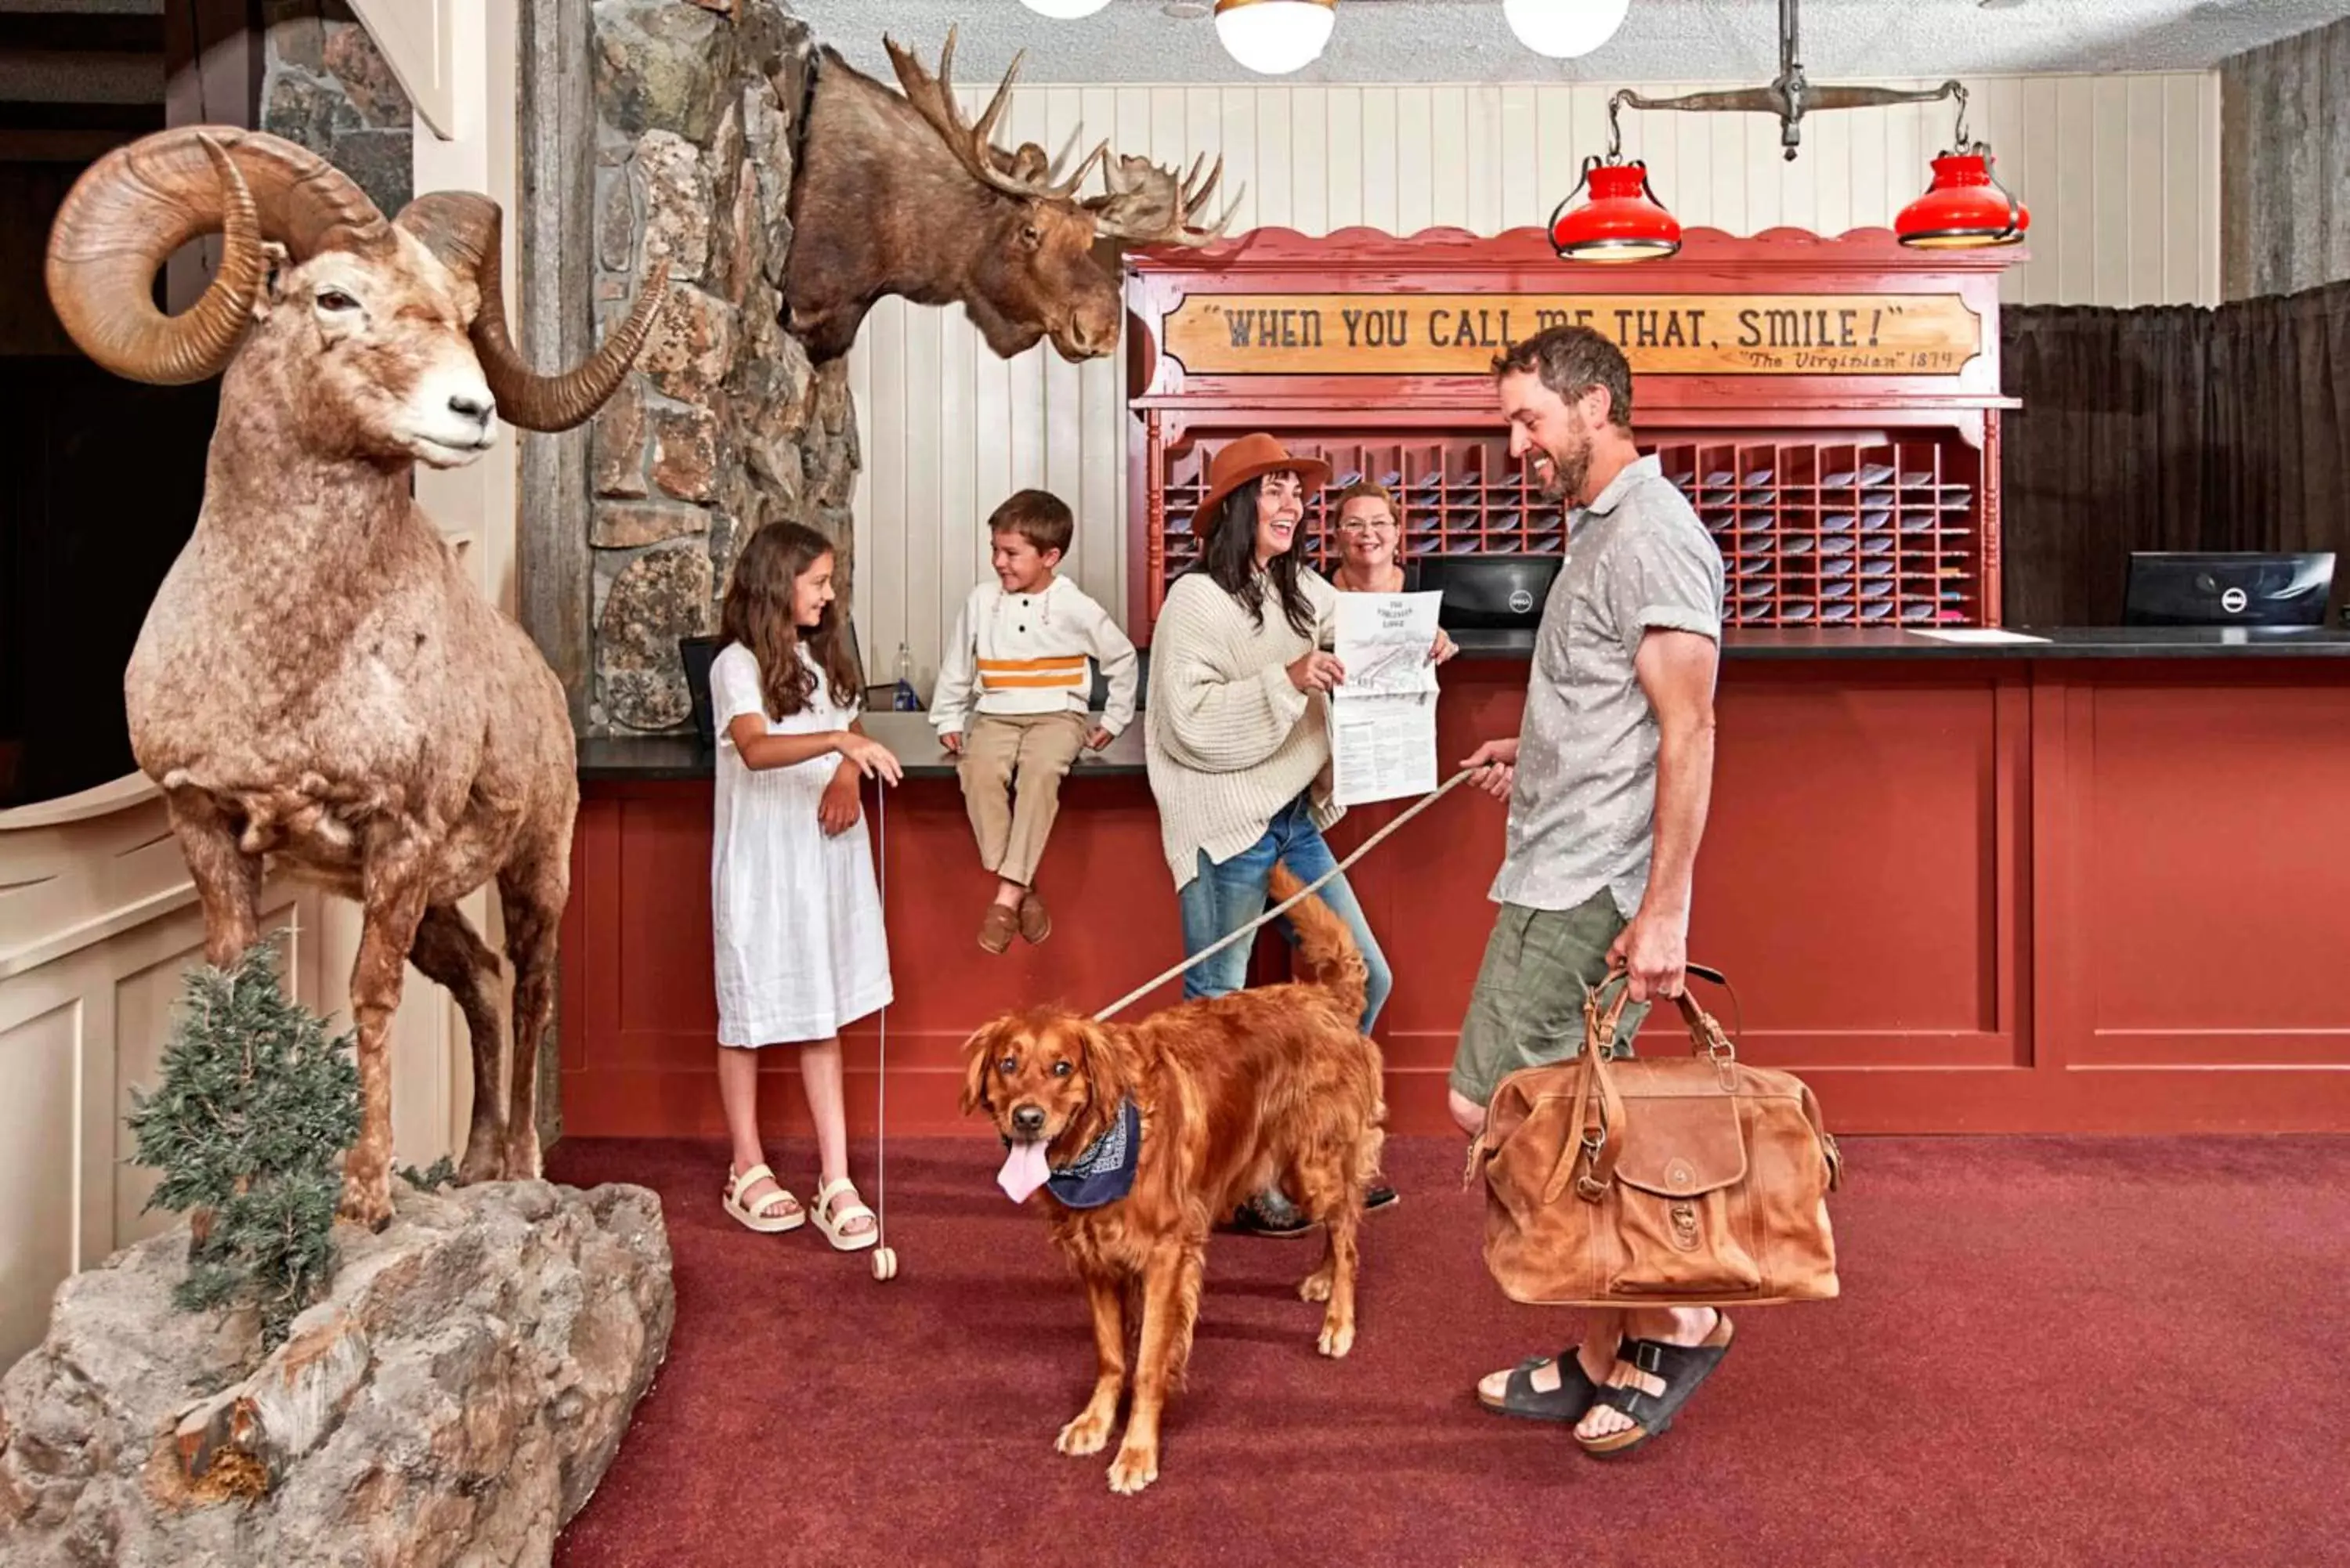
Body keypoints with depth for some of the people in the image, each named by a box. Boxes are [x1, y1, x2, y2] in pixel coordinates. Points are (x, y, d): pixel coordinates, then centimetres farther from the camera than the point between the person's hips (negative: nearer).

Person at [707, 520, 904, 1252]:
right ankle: (749, 1172, 22)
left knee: (822, 1019, 6)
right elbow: (755, 748, -28)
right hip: (760, 864, -5)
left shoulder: (824, 658, 13)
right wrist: (840, 741, -43)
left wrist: (847, 775, -6)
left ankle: (835, 1181, 8)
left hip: (825, 859, 6)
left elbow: (854, 739, 17)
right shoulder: (737, 665, -10)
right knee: (750, 1017, 7)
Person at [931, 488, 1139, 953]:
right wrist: (948, 719, 14)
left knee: (1040, 771, -35)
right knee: (980, 771, -31)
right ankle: (1022, 889, -22)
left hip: (1058, 715, -2)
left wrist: (1114, 720, 10)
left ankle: (1008, 893, -29)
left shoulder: (1076, 608, -3)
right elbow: (957, 664, 15)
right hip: (996, 716, 2)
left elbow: (1122, 658, 10)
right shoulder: (981, 601, 2)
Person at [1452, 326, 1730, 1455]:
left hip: (1590, 887, -10)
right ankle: (1610, 1359, 23)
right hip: (1564, 879, 10)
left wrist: (1662, 908, -23)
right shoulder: (1603, 530, 18)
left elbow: (1688, 732, -20)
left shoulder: (1652, 535, -13)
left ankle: (1671, 1319, 5)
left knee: (1490, 1108, -7)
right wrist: (1531, 755, 17)